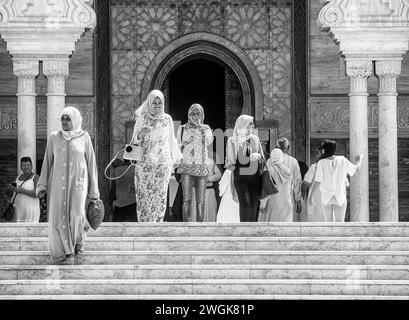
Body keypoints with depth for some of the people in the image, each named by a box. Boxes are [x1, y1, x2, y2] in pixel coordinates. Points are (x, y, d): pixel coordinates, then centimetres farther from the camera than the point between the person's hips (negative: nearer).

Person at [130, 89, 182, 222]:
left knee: (160, 194, -5)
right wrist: (139, 135, -17)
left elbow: (171, 141, 15)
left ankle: (158, 222, -1)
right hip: (144, 162, -1)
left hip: (163, 163, 1)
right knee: (144, 195, -4)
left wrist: (174, 159, 15)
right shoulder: (141, 119, 3)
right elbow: (134, 141, 5)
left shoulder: (167, 119, 8)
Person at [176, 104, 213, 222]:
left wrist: (200, 126, -11)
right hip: (186, 166, -1)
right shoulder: (183, 129, 12)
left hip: (202, 166, 1)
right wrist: (184, 143, -3)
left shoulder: (205, 128, 12)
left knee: (201, 201, -2)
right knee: (187, 200, -11)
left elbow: (209, 141, -8)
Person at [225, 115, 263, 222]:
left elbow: (262, 157, 16)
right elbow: (229, 159, 4)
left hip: (255, 176, 4)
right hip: (241, 176, -4)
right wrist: (230, 166, -17)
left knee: (254, 204, 2)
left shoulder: (255, 139, 11)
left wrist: (258, 156, -6)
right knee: (245, 203, -16)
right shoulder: (232, 141, 0)